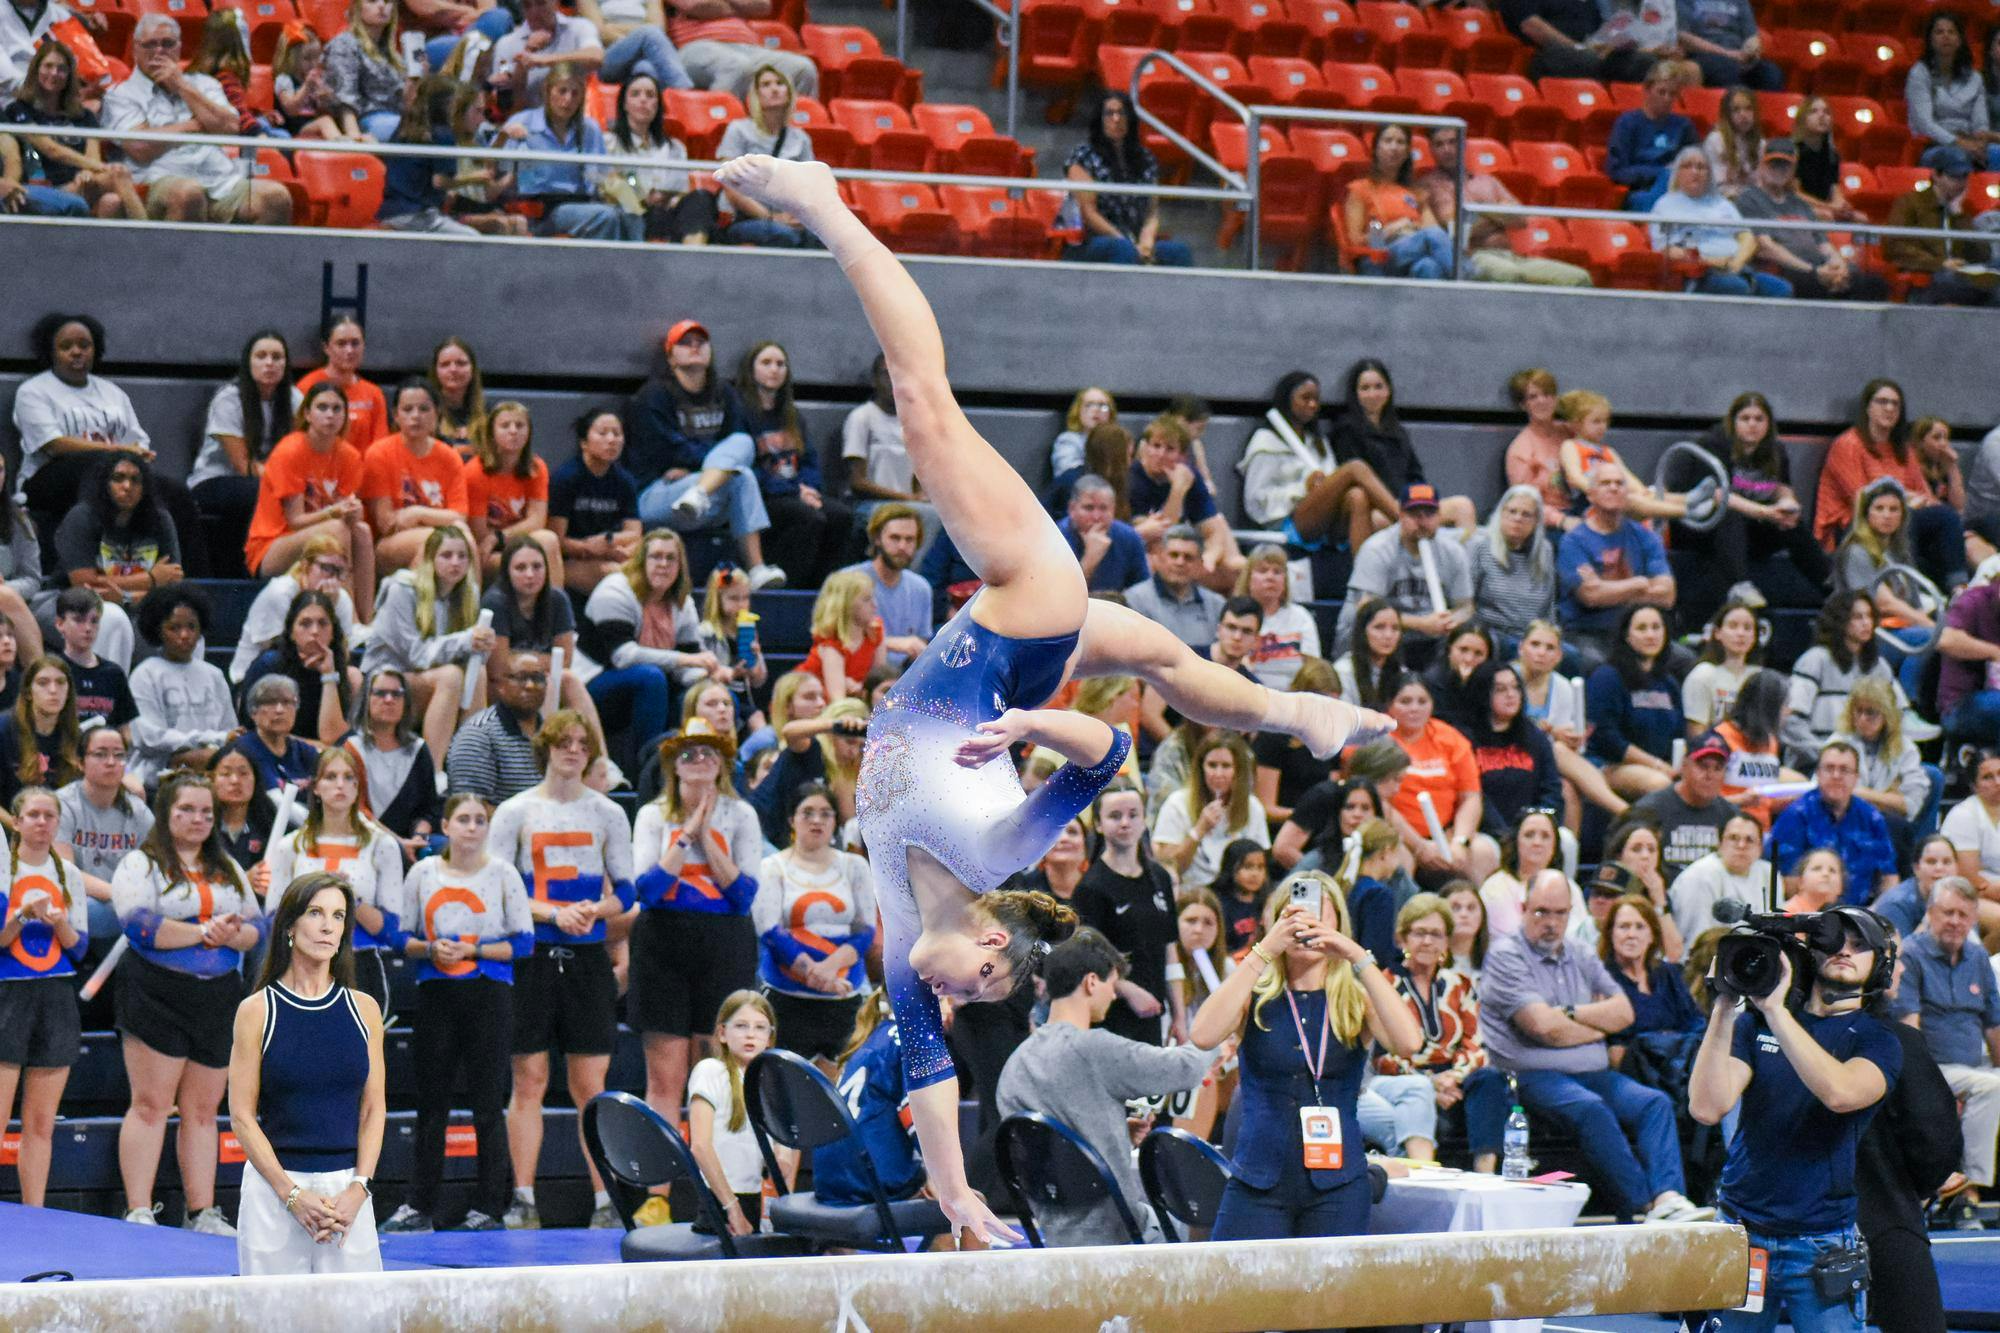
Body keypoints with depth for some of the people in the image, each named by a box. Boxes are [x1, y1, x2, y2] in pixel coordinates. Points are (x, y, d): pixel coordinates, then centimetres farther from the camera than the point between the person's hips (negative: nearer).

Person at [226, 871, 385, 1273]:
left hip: (348, 1189, 2)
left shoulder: (364, 1009, 8)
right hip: (273, 1186, -2)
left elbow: (373, 1109, 9)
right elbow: (242, 1116, -2)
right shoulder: (257, 1011, -1)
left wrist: (357, 1189, -5)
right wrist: (293, 1195, -11)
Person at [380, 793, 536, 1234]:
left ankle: (487, 1209, 6)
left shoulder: (502, 874, 1)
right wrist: (430, 949, -9)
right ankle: (418, 1207, 11)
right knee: (431, 1101, 5)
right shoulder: (423, 873, 7)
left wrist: (472, 950, -13)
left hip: (489, 995, -2)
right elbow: (402, 937, 10)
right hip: (436, 995, 2)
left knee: (488, 1105, -1)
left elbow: (523, 943, -1)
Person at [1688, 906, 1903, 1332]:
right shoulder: (1757, 1024, 7)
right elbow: (1708, 1107, -7)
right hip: (1742, 1230, 2)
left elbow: (1840, 1092, -23)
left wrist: (1775, 1009, -24)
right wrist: (1724, 1008, -15)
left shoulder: (1877, 1040, 0)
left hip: (1820, 1246, -2)